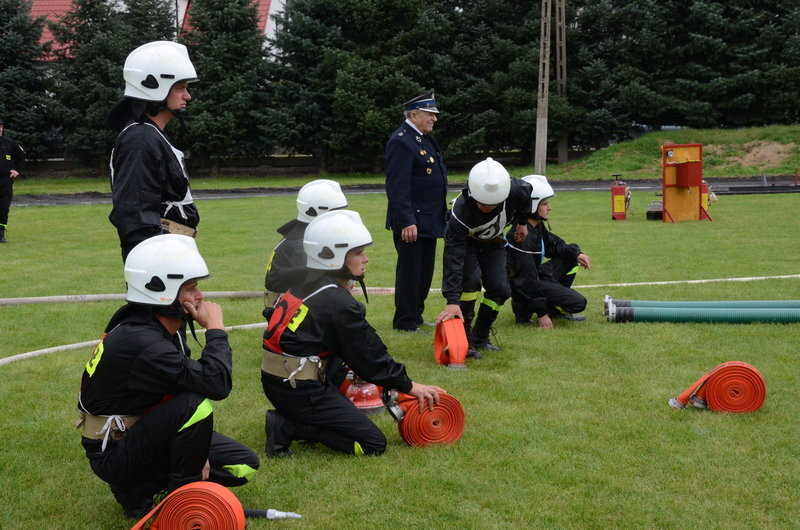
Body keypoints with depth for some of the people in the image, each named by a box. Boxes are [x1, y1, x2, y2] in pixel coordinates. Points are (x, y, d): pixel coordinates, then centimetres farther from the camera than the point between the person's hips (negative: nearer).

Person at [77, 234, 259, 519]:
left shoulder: (164, 329, 0)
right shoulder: (142, 343, -30)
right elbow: (217, 384, -34)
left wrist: (196, 447, -6)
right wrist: (215, 328, -21)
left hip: (145, 432, 9)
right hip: (113, 454, -9)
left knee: (244, 465, 5)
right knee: (194, 406, -33)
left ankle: (141, 488, 10)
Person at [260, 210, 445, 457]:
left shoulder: (306, 286, 12)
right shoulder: (338, 303, -16)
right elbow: (369, 357, -8)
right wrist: (409, 386, 4)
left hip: (275, 380, 9)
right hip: (299, 390, -9)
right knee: (374, 444, -4)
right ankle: (288, 427, -8)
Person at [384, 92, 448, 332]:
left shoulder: (426, 139, 15)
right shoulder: (401, 141, -16)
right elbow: (397, 186, -22)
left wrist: (442, 212, 21)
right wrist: (406, 222, -25)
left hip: (429, 220, 10)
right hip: (411, 223, -10)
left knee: (425, 271, 16)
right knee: (410, 271, -2)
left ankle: (416, 315, 27)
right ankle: (404, 322, 8)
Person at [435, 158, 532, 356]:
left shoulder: (516, 191, -34)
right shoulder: (460, 211, -42)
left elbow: (527, 191, -5)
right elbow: (453, 258, -42)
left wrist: (522, 222, 10)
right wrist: (452, 301, -46)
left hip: (493, 242, 4)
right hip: (464, 241, -4)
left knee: (500, 289, -8)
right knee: (470, 280, -27)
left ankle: (480, 337, 12)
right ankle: (464, 339, -14)